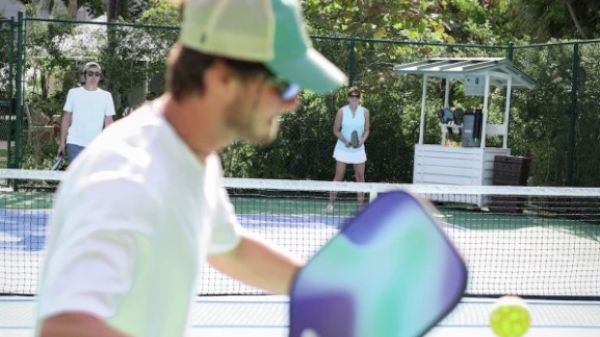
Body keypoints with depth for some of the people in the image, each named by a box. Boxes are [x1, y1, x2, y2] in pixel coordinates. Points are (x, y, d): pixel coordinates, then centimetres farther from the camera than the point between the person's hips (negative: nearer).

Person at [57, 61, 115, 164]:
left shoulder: (106, 96, 6)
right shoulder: (73, 93, 5)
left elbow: (108, 123, 7)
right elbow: (66, 119, 8)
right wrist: (62, 142, 3)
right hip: (75, 144, -1)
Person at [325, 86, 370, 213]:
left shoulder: (365, 112, -3)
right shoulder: (342, 111, -7)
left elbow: (366, 130, 5)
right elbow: (336, 130, -2)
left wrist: (362, 140, -14)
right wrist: (345, 140, -17)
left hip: (358, 149, 2)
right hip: (343, 149, -2)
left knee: (360, 176, 3)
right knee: (339, 175, -2)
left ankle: (360, 205, 10)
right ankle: (330, 203, 6)